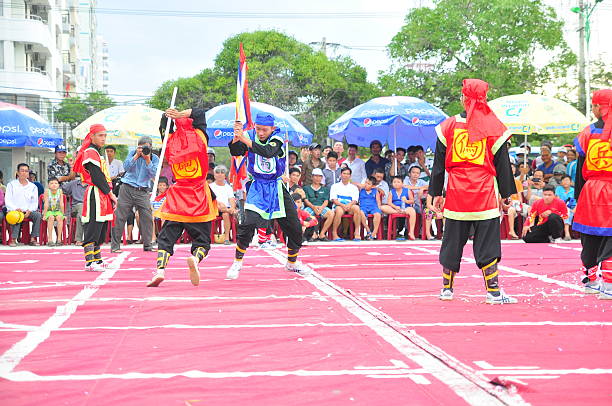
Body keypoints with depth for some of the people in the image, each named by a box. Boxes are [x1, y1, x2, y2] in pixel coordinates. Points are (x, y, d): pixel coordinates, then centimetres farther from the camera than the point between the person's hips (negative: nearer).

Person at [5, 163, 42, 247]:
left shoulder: (33, 187, 14)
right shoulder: (11, 185, 7)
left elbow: (35, 203, 9)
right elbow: (7, 201, -2)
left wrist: (29, 210, -12)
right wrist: (16, 209, -20)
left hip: (28, 211, 3)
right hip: (14, 211, -3)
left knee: (38, 215, -26)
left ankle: (33, 238, -26)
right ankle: (13, 239, -35)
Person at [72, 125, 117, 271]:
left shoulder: (98, 152, 22)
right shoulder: (90, 152, -10)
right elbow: (97, 177, -16)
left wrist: (110, 194, 14)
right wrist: (110, 193, -13)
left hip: (102, 195, 11)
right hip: (95, 195, -11)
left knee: (100, 229, 15)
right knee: (92, 228, -12)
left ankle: (97, 260, 23)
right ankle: (89, 262, -13)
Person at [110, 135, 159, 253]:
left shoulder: (154, 158, 4)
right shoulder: (132, 153, 4)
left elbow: (153, 175, -8)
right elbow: (126, 167, -9)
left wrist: (147, 160, -16)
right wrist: (137, 155, -15)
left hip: (143, 191, 1)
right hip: (127, 189, -1)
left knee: (147, 217, -5)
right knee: (120, 217, -2)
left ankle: (147, 244, 8)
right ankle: (115, 245, 3)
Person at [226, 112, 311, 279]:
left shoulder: (277, 139, -10)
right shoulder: (250, 137, -6)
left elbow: (268, 152, -31)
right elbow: (235, 152, -19)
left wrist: (246, 140, -39)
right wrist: (236, 136, -37)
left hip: (276, 188, 2)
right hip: (257, 188, -1)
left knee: (294, 227, 5)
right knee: (249, 223, -22)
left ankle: (292, 262, 29)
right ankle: (237, 262, -6)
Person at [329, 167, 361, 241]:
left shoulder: (354, 187, 18)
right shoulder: (335, 186, 14)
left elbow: (355, 200, 5)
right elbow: (334, 199, 1)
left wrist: (349, 205, -19)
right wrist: (342, 205, -18)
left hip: (350, 207, 2)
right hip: (338, 206, -2)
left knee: (356, 208, -33)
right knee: (339, 210, -38)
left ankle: (357, 232, -29)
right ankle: (334, 233, -30)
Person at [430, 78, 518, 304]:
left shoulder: (449, 126, 3)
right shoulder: (493, 127, 0)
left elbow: (439, 164, 5)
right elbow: (503, 164, 2)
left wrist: (436, 193, 11)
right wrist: (507, 193, 8)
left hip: (456, 193, 1)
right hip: (485, 195, -1)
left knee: (452, 242, 11)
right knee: (487, 244, 1)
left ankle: (447, 288, 20)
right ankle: (493, 291, -2)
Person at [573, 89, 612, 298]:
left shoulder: (589, 132, 0)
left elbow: (581, 167, 3)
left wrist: (578, 194, 11)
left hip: (591, 191, 2)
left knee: (590, 238, 14)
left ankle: (591, 280, 26)